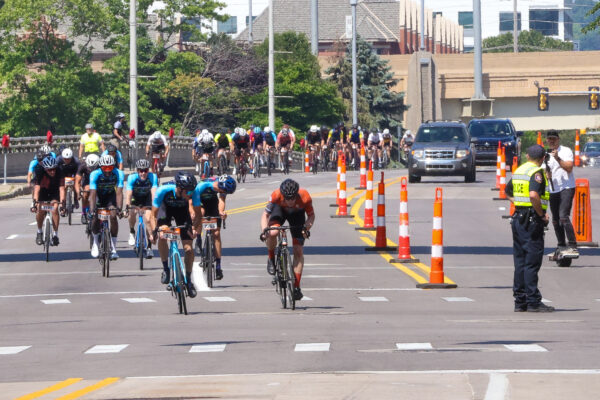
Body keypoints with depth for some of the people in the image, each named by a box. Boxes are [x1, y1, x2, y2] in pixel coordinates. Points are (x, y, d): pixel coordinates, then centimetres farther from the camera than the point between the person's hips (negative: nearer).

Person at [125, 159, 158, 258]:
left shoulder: (153, 177, -29)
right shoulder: (132, 178, -29)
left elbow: (154, 192, -36)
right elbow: (129, 193, -34)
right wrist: (127, 207, -47)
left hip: (147, 199, -1)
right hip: (135, 198, 1)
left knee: (148, 219, -16)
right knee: (132, 213, -25)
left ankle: (149, 247, -7)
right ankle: (132, 232, 6)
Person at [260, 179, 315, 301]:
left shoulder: (304, 197, -36)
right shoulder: (276, 195, -36)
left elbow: (311, 215, -19)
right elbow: (265, 215, -26)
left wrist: (307, 227, -39)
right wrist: (264, 230, -43)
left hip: (297, 214, 0)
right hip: (280, 209, 0)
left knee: (298, 251, -7)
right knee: (272, 233, -33)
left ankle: (296, 286, 1)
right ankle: (271, 259, -3)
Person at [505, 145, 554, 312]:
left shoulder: (518, 171, 14)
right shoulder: (537, 172, -12)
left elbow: (508, 193, 27)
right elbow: (534, 195, -27)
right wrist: (542, 214, -15)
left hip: (518, 217, 8)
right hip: (532, 220, -8)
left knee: (520, 261, 11)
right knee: (532, 262, -7)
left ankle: (520, 301, 13)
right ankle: (533, 302, -7)